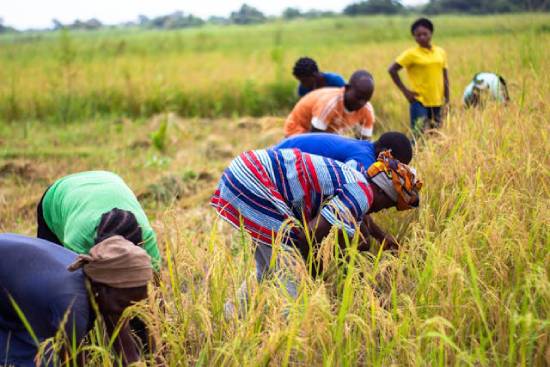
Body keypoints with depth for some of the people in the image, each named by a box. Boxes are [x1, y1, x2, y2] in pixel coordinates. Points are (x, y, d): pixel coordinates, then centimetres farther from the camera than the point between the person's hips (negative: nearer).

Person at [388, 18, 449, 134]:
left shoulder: (441, 52, 8)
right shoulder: (411, 54, -6)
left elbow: (445, 77, 15)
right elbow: (392, 70, -7)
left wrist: (447, 99, 10)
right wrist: (405, 90, -9)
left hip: (437, 102, 5)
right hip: (419, 102, -5)